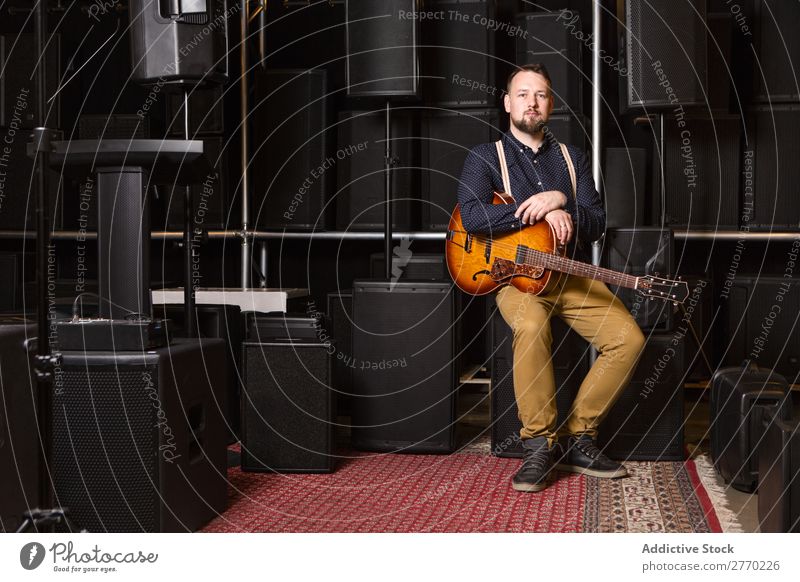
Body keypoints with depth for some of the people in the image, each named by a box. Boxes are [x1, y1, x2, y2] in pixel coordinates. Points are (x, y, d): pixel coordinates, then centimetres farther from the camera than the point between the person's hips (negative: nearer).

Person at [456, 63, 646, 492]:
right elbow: (472, 216, -15)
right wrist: (541, 211, -18)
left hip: (572, 275, 4)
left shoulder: (572, 158, 16)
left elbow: (597, 221, 5)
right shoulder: (485, 157, 4)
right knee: (531, 325, -37)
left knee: (628, 338, -19)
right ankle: (539, 443, -25)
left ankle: (576, 437, -7)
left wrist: (561, 204, -15)